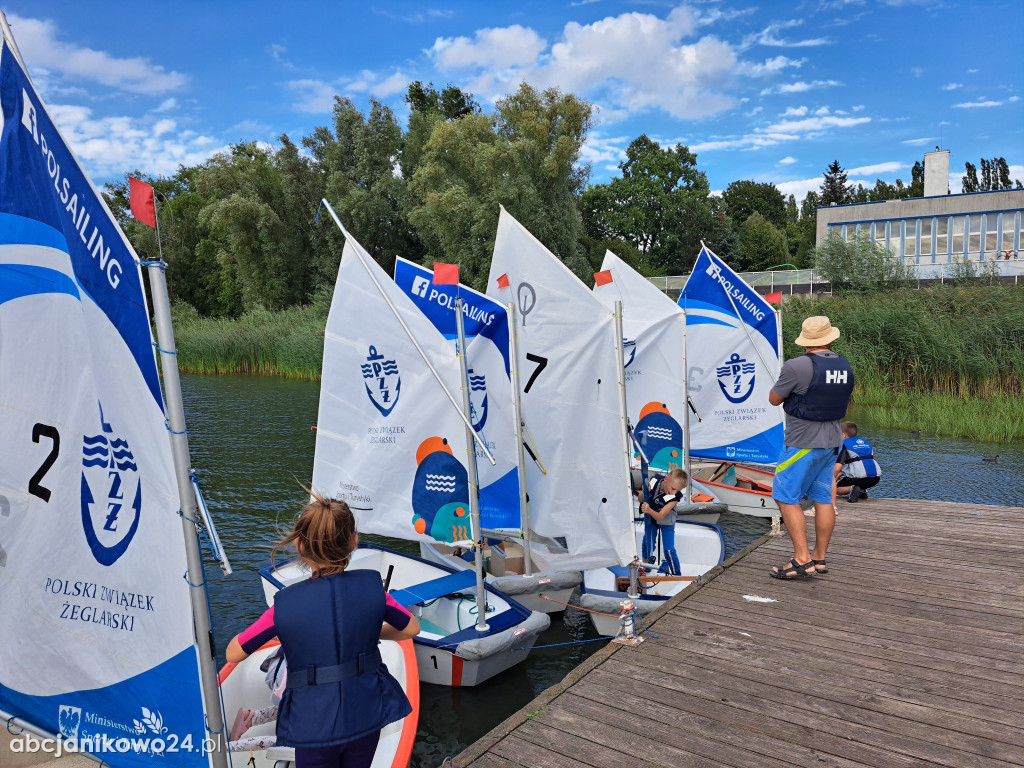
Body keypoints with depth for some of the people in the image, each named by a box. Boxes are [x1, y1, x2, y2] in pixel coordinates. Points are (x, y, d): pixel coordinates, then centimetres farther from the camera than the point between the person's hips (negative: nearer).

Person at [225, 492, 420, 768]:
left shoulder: (285, 604, -16)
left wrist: (274, 630, 11)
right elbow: (411, 628, 3)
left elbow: (233, 654, -5)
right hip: (366, 715, 2)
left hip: (315, 722, -2)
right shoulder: (370, 586, -12)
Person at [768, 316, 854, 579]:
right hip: (831, 442, 8)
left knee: (786, 497, -1)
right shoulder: (845, 366, 6)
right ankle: (820, 558, 19)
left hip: (802, 443, -8)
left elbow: (774, 399, -8)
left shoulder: (797, 366, -18)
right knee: (823, 499, 11)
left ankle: (802, 560, -4)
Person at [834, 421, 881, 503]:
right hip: (875, 478, 7)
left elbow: (837, 468, -9)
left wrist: (832, 482, 4)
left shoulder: (844, 445, 2)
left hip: (858, 478, -7)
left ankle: (851, 489, -17)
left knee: (833, 489, 9)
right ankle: (862, 491, 12)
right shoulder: (866, 443, 24)